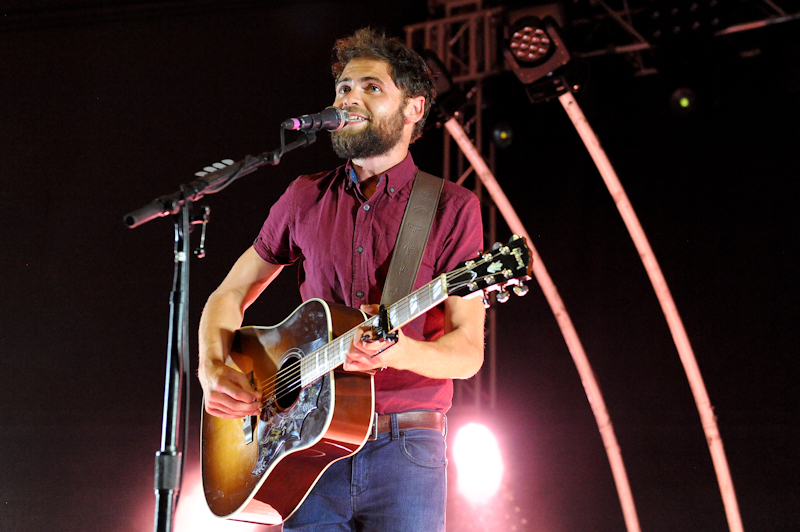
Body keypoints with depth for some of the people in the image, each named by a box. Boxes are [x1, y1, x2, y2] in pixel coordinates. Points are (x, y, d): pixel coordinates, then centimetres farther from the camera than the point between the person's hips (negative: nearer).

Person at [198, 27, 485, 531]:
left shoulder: (452, 207, 0)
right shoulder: (306, 198, 10)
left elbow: (468, 351, -5)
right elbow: (230, 294, 18)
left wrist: (398, 351, -25)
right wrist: (212, 370, 0)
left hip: (404, 451, -2)